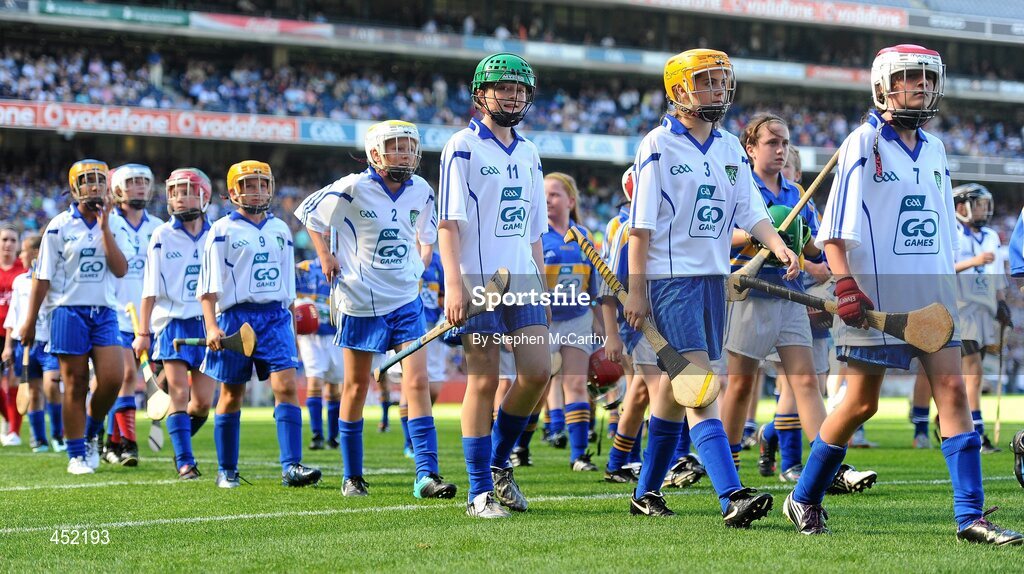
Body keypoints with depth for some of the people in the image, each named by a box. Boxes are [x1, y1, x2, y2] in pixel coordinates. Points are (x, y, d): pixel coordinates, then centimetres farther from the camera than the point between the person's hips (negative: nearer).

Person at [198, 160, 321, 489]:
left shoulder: (280, 230, 14)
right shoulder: (223, 230, 0)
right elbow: (208, 283, -4)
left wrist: (289, 322, 18)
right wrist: (211, 326, -13)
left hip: (275, 316, 3)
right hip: (236, 315, -3)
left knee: (286, 385, -13)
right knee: (232, 394, 5)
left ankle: (291, 467, -17)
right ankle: (226, 471, 16)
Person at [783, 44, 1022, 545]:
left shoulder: (933, 149, 14)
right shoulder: (864, 143, -7)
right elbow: (833, 228, -11)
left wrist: (948, 286, 20)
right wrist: (845, 285, -20)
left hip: (930, 295, 6)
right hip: (877, 296, -6)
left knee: (952, 390, -4)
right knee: (861, 403, 1)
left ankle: (971, 517, -4)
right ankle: (804, 499, 19)